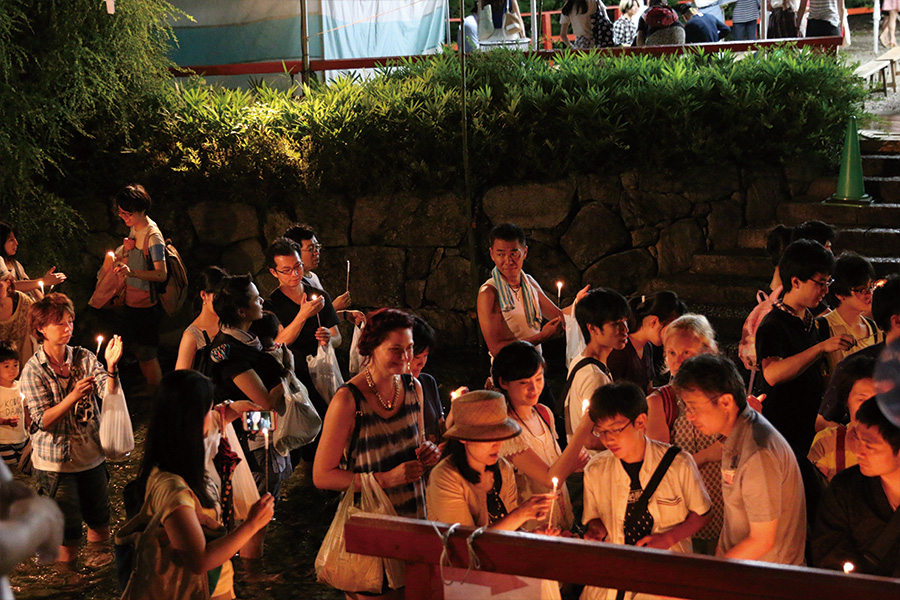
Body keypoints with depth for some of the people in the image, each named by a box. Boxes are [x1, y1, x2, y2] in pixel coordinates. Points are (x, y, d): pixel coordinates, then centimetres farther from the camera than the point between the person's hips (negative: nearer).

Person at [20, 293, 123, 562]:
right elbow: (43, 421, -17)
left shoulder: (84, 357, -1)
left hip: (92, 455, 4)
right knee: (68, 533, 4)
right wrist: (73, 396, -31)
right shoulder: (33, 370, -12)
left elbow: (109, 395, -10)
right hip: (56, 462, -4)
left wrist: (111, 367, -29)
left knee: (100, 523, 16)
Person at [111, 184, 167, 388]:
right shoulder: (134, 229, 6)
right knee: (138, 351, 18)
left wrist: (132, 272, -41)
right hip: (131, 302, 9)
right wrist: (126, 251, -2)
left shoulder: (153, 236, -21)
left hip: (146, 304, -9)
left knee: (147, 355, -2)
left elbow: (161, 274, -28)